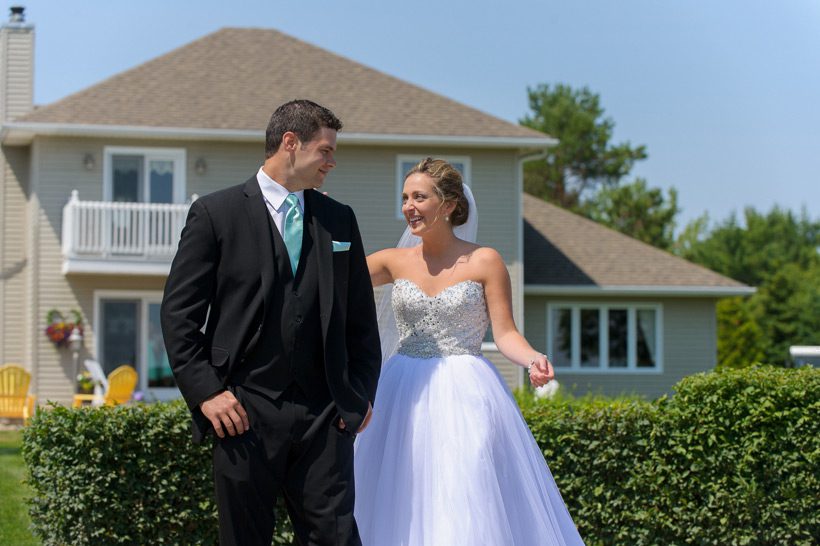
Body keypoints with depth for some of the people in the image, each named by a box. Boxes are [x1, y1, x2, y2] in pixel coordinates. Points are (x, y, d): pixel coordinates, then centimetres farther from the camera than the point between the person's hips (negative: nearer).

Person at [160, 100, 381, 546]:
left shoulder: (339, 220, 13)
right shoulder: (216, 213, 1)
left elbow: (361, 318, 17)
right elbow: (178, 312, -2)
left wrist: (361, 393, 7)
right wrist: (206, 392, -10)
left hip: (324, 415, 3)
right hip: (245, 414, -3)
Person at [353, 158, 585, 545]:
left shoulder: (484, 262, -1)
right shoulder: (395, 261, 7)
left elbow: (505, 332, -3)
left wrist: (533, 360, -21)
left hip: (465, 396, -3)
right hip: (405, 397, 3)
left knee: (468, 506, -9)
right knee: (401, 508, -1)